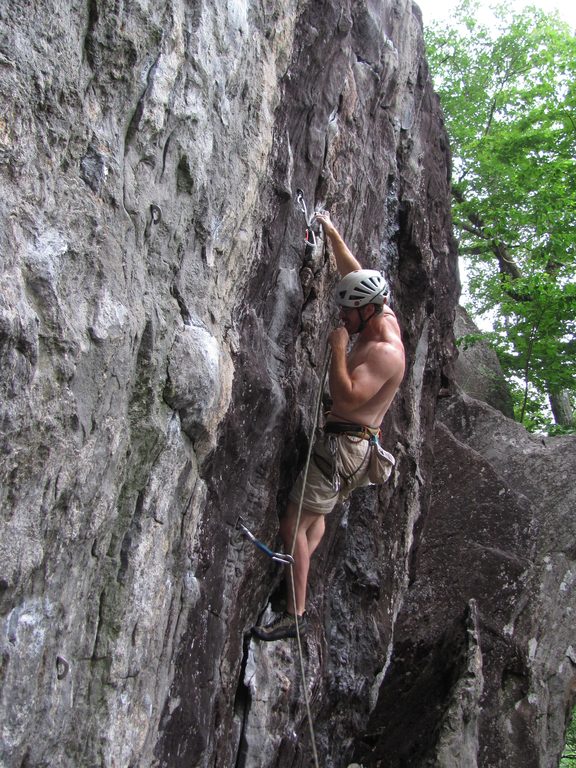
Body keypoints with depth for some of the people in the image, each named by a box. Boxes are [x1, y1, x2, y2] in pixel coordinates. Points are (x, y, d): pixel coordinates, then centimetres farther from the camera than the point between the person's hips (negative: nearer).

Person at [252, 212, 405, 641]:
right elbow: (355, 274, 17)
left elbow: (348, 397, -32)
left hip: (346, 443, -11)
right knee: (316, 516, 21)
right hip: (348, 440, 11)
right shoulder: (385, 319, 6)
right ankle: (295, 584, 33)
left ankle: (295, 614, -4)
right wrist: (332, 232, 17)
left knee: (294, 525, -9)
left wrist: (338, 348, -25)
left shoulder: (385, 351, -22)